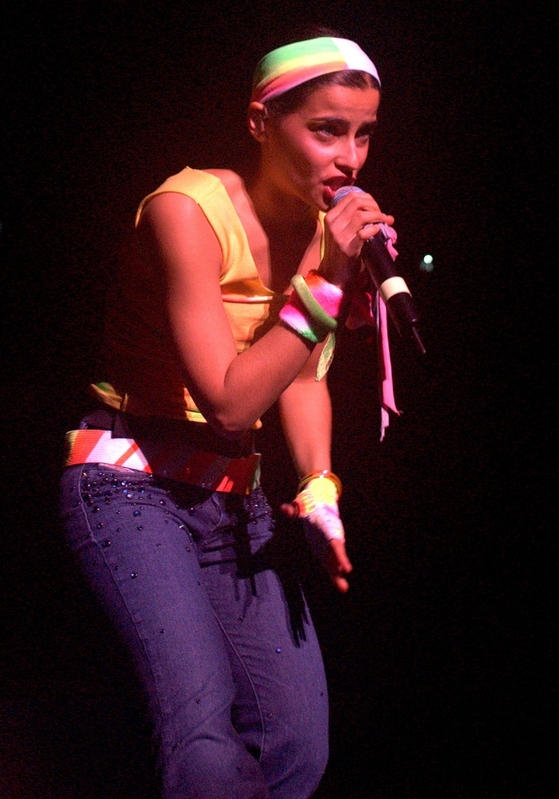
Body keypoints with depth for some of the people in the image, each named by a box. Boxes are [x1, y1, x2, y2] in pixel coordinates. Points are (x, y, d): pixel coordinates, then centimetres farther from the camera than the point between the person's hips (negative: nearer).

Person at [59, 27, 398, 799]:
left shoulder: (331, 228, 2)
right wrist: (326, 283, -25)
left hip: (232, 496, 7)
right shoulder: (188, 210, -19)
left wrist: (319, 492, -2)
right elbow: (231, 400, -22)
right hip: (131, 483, -7)